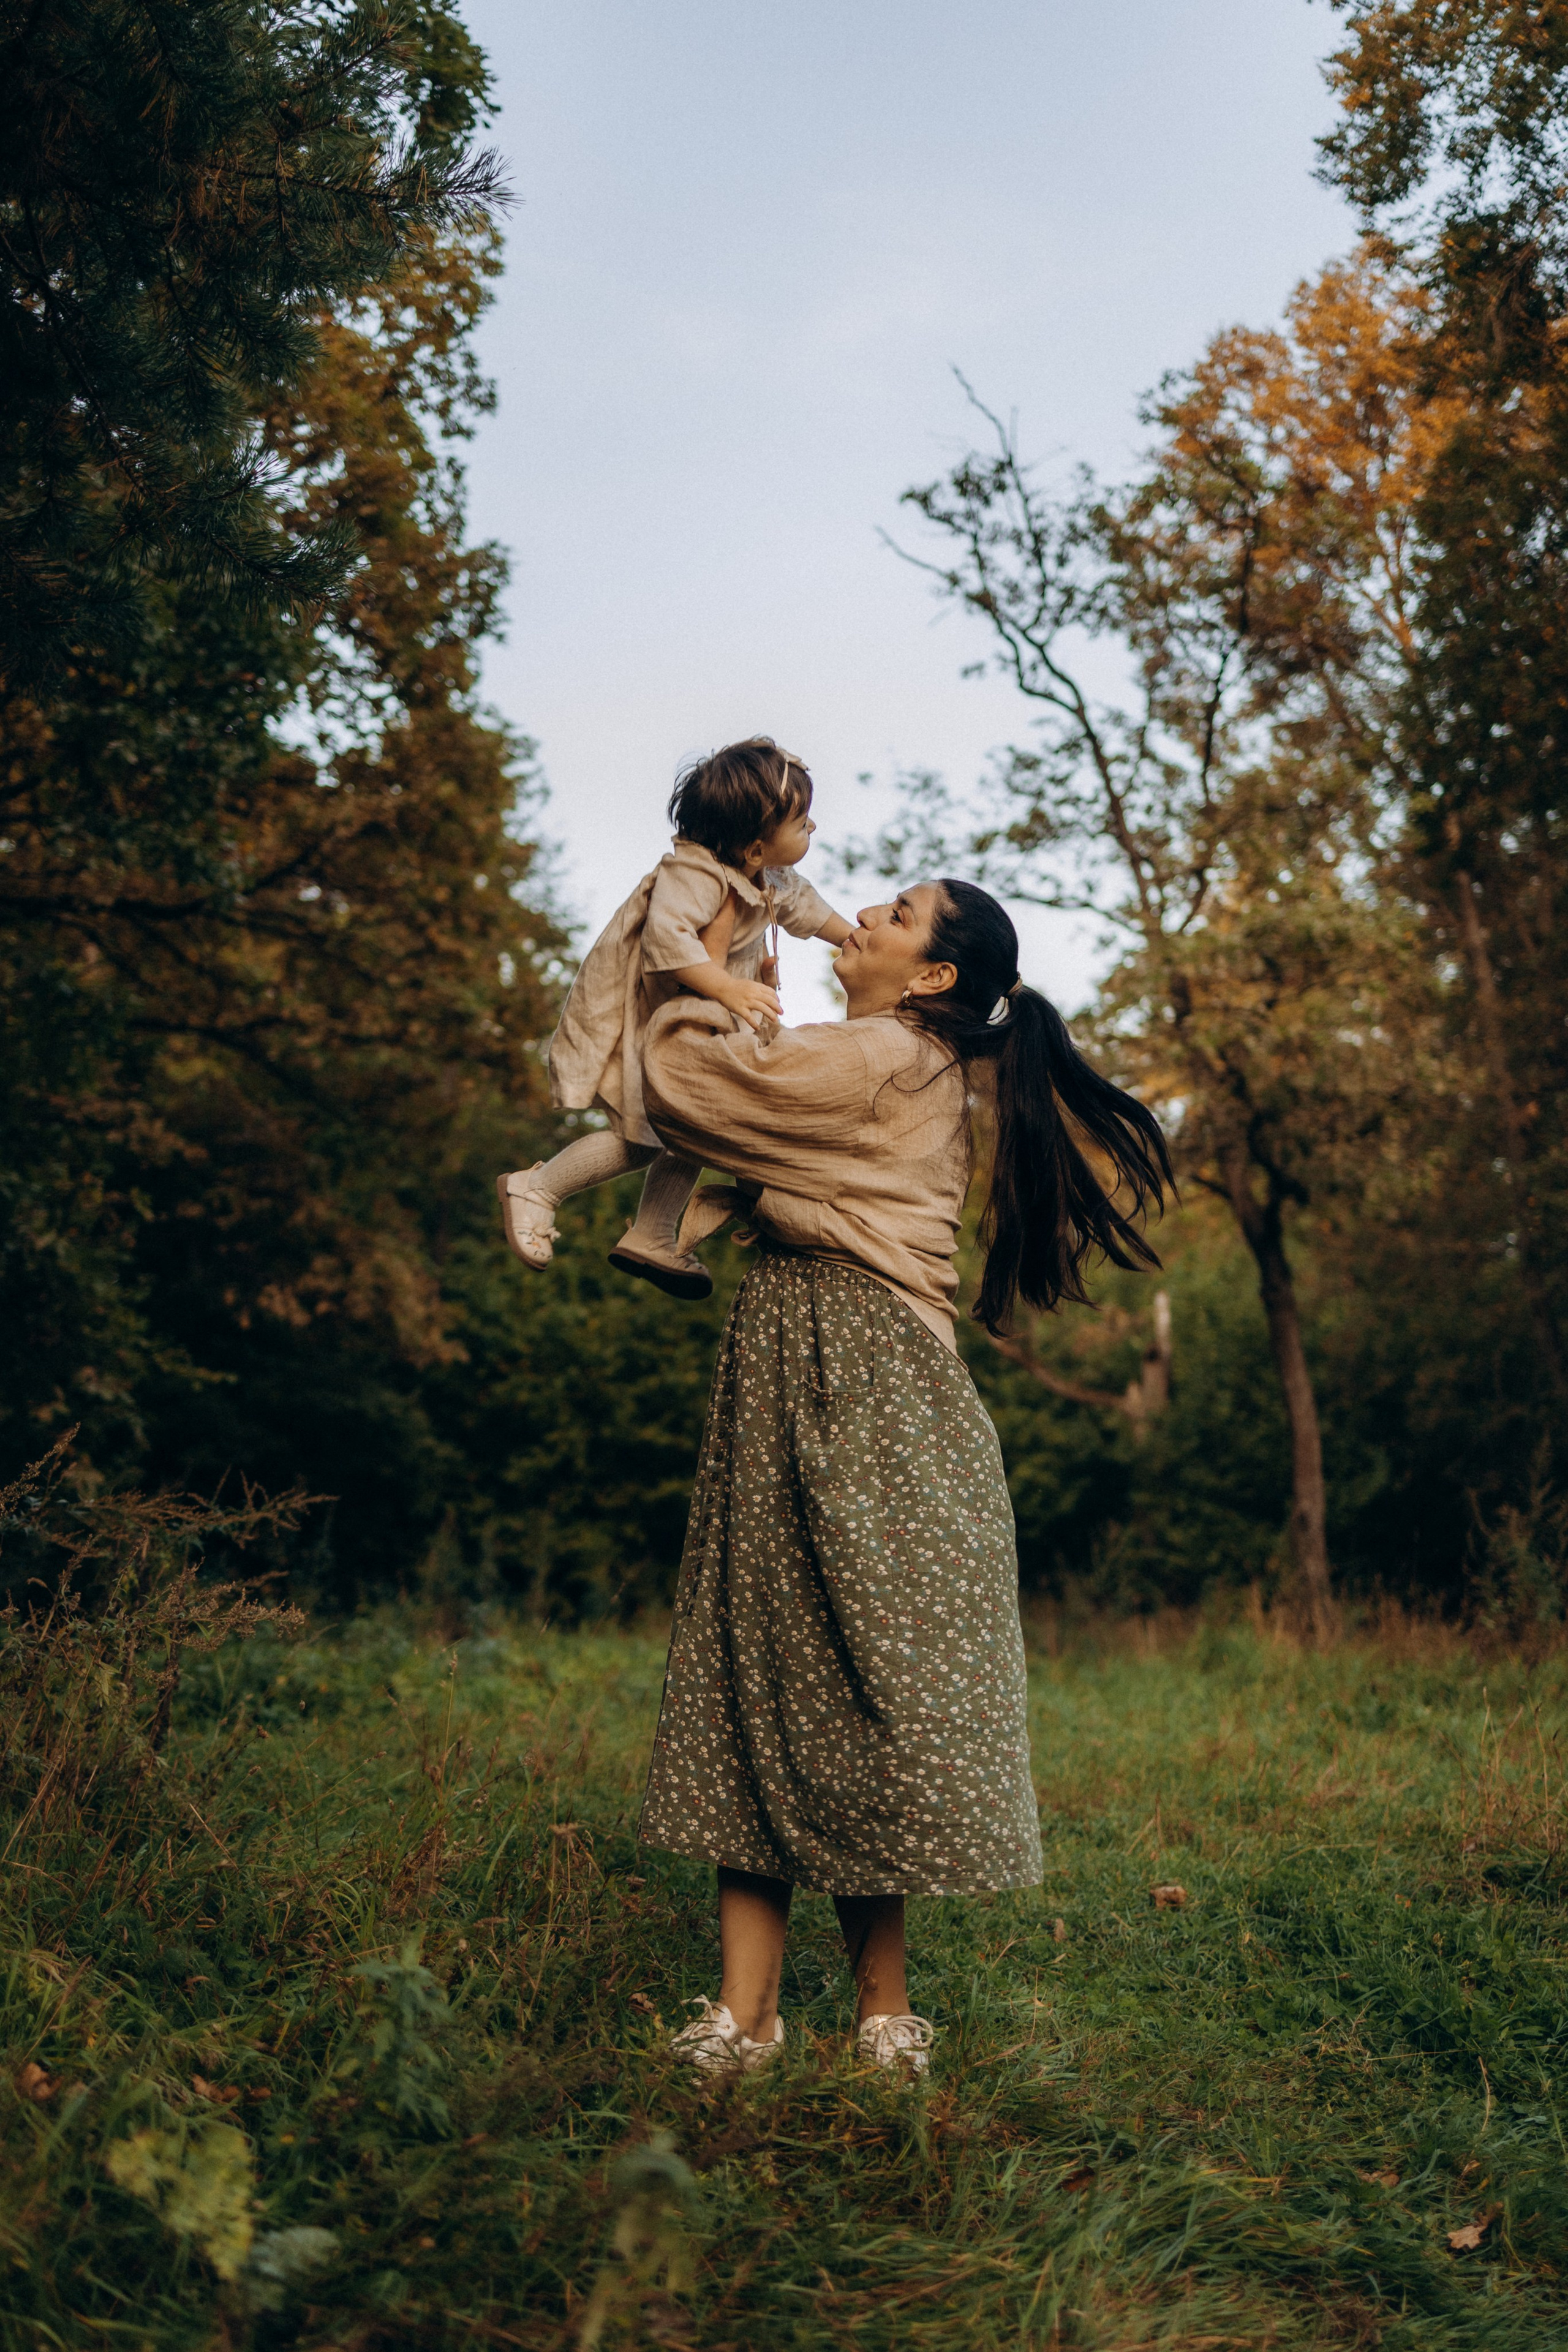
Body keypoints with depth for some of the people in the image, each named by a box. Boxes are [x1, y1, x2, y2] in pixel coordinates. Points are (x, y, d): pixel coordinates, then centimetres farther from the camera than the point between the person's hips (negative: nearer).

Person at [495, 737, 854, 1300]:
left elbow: (800, 904, 21)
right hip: (628, 1017, -10)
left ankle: (651, 1239, 22)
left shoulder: (769, 879, -1)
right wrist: (728, 988, -52)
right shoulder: (694, 873, -32)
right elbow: (666, 937, -47)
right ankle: (535, 1188, 5)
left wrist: (855, 936, 27)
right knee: (641, 1138, -14)